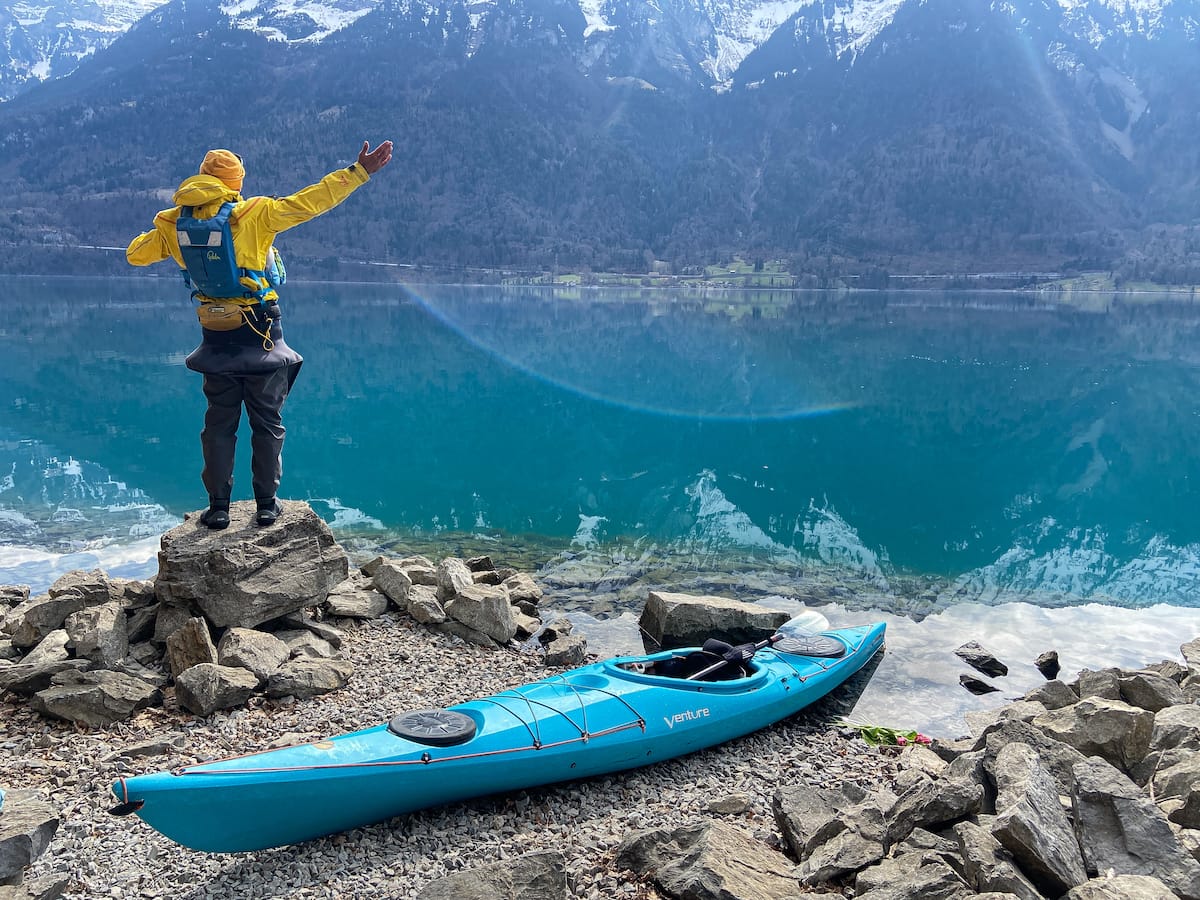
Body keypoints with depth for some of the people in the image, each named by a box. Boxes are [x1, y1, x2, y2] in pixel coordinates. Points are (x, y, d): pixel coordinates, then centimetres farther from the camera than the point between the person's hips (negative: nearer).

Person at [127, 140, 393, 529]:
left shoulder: (174, 222, 1)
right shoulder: (253, 214, -12)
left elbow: (135, 254, 12)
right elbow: (309, 202, -16)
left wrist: (157, 233, 30)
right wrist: (358, 172, -13)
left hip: (216, 337, 3)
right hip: (260, 335, -3)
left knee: (219, 423, 13)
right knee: (267, 423, 9)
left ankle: (218, 507, 15)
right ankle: (266, 504, 13)